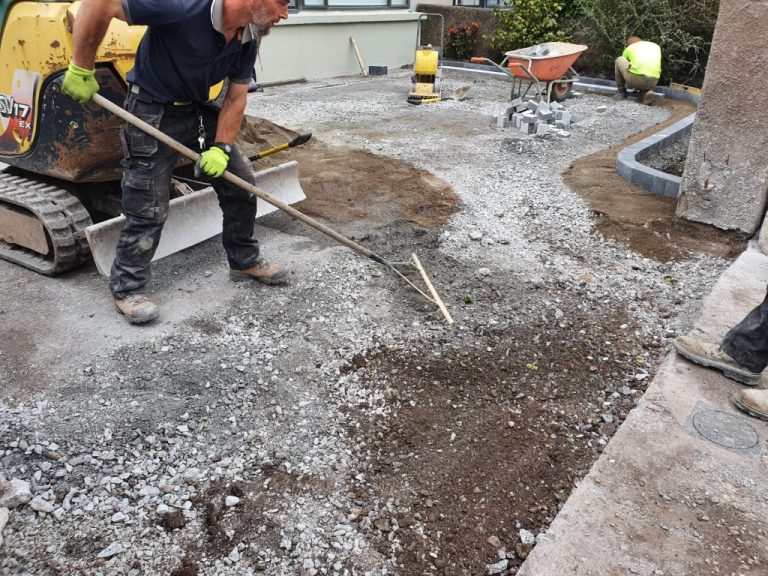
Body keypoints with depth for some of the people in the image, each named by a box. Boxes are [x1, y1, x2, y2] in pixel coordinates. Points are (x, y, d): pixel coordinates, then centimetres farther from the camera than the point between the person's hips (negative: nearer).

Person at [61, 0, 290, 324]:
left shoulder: (248, 39, -8)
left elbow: (236, 97, 0)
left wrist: (222, 148, -11)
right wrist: (81, 70, -25)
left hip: (200, 110, 7)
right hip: (153, 112, -7)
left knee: (241, 184, 9)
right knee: (148, 210, -4)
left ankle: (245, 261, 26)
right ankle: (126, 288, 14)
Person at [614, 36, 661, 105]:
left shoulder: (628, 49, 24)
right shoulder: (656, 46, 31)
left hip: (635, 77, -2)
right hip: (652, 81, 2)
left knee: (619, 60, 24)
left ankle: (621, 91, 25)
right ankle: (645, 92, 5)